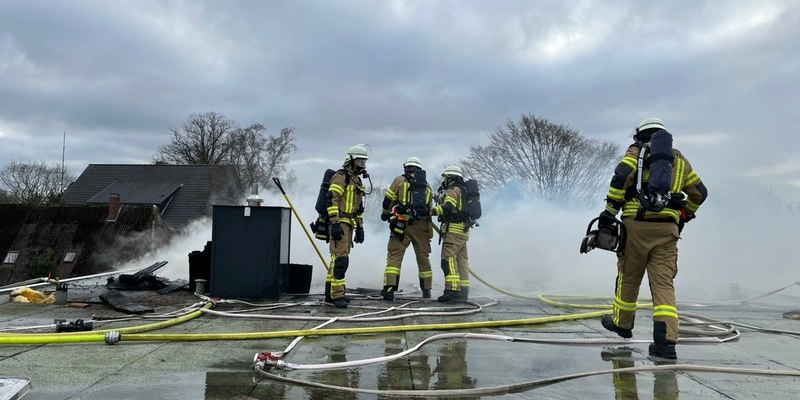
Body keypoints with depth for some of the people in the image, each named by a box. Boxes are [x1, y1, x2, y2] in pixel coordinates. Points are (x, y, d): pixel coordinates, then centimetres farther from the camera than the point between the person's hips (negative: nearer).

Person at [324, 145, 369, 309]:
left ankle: (331, 293, 19)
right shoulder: (341, 176, -8)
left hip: (349, 224, 9)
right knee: (340, 258, -13)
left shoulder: (357, 180, 21)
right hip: (339, 223, -9)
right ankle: (337, 295, -10)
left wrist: (360, 227, 21)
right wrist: (335, 223, -24)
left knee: (340, 258, 11)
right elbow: (332, 200, -18)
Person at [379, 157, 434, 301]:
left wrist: (385, 214, 22)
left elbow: (388, 201, 5)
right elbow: (429, 208, 14)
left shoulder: (400, 180, 5)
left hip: (402, 225, -4)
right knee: (423, 258, 14)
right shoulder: (427, 186, 17)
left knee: (394, 255, -3)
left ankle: (389, 288, -15)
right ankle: (426, 290, 21)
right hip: (422, 226, 4)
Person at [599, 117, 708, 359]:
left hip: (637, 223, -3)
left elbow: (622, 176, -11)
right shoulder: (680, 159, 21)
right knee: (664, 283, 1)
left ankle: (622, 323, 30)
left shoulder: (637, 151, 7)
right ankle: (666, 341, -9)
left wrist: (610, 210, -9)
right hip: (668, 228, 3)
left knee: (628, 277, 13)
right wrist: (683, 216, 34)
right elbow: (699, 193, 24)